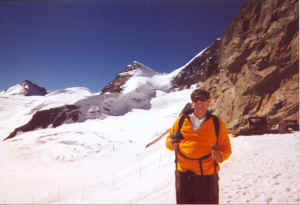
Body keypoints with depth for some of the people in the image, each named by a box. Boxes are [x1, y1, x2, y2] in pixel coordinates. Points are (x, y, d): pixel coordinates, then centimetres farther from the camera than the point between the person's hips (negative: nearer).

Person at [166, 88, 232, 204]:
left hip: (207, 175, -1)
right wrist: (171, 143, -9)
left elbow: (226, 148, 7)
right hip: (183, 174, 1)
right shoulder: (182, 120, 6)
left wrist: (220, 156, -14)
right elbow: (169, 139, 14)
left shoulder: (217, 123, 4)